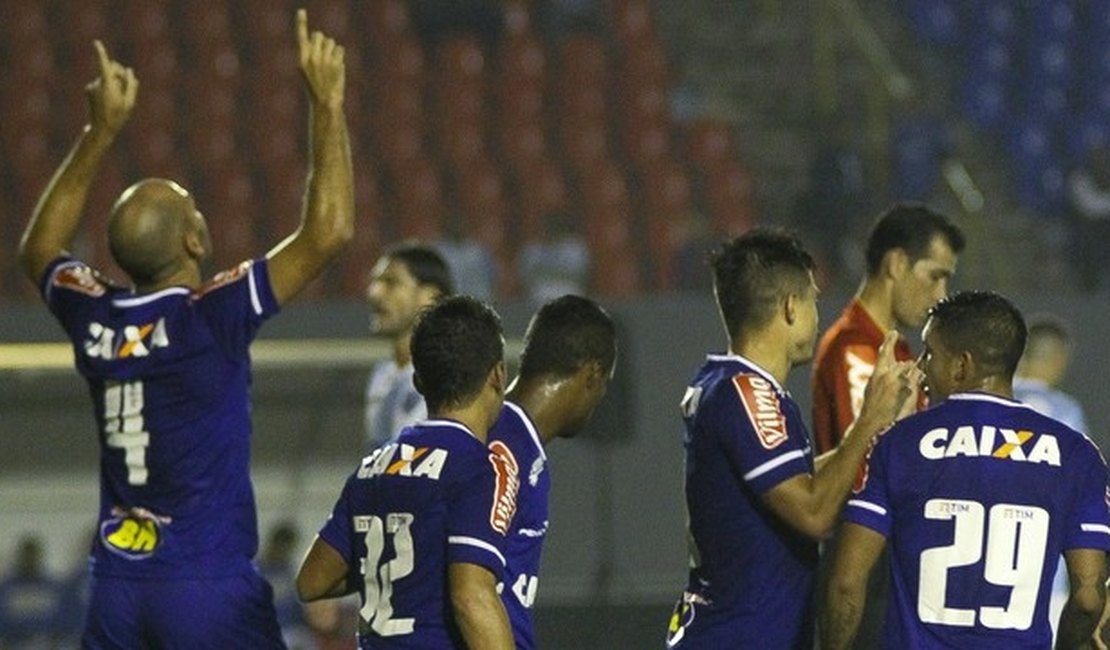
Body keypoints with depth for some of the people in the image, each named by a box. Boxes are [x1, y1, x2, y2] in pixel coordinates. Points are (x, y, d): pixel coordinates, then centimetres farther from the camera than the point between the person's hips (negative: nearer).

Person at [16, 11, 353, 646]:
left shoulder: (94, 319, 4)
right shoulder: (214, 318, -12)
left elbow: (40, 248, 27)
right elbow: (329, 231, -11)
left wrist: (101, 132, 27)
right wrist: (327, 102, -4)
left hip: (116, 588, 6)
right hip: (210, 585, -6)